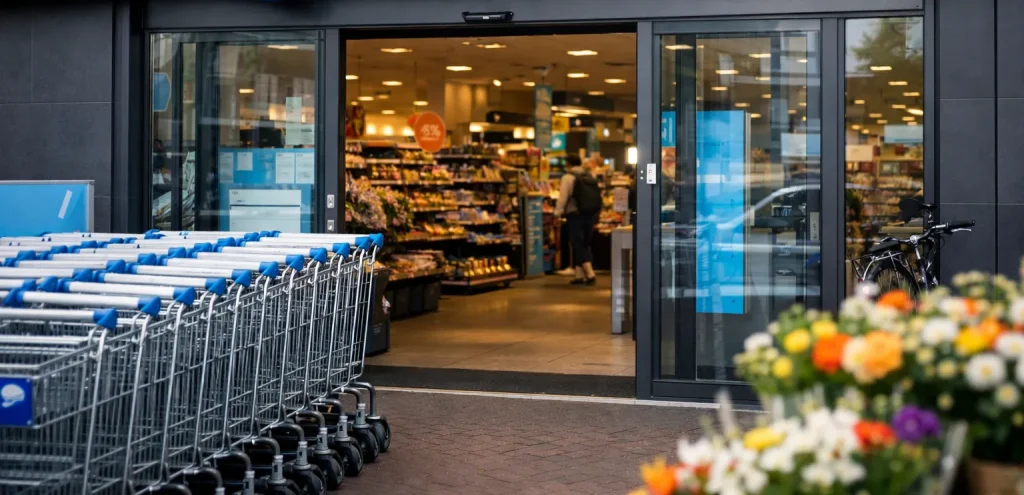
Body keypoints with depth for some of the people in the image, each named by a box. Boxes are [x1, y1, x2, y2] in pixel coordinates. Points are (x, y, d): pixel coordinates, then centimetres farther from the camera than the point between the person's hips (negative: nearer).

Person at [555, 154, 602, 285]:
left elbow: (563, 197, -11)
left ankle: (590, 274, -16)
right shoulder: (591, 177, 9)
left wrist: (558, 213, -3)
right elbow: (597, 197, 11)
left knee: (578, 245, -3)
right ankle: (580, 275, 17)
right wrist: (595, 215, 18)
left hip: (575, 215, -6)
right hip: (590, 215, 6)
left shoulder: (568, 177, -8)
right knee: (584, 245, 15)